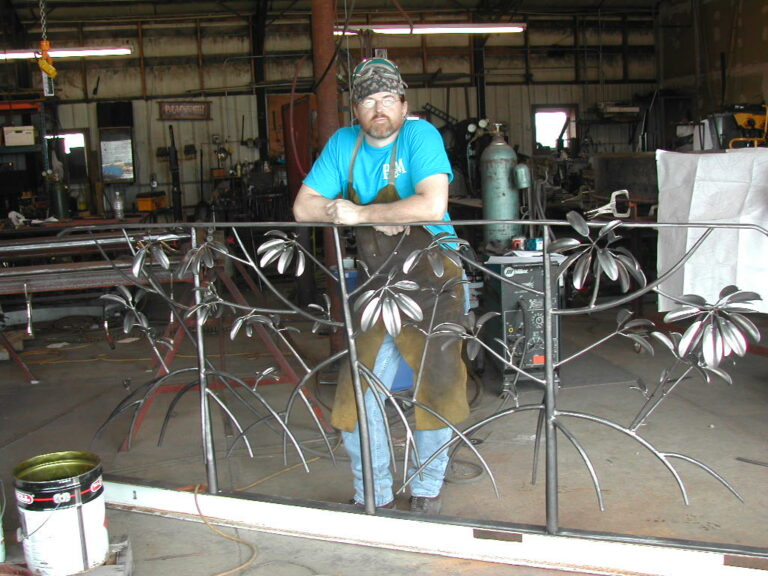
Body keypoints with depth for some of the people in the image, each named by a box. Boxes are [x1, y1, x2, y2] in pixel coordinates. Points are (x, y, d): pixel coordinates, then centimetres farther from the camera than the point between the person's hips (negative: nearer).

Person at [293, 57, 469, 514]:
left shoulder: (420, 135, -14)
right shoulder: (344, 144, 1)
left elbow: (432, 205, -30)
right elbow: (303, 207, -4)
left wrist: (360, 213, -22)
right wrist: (380, 217, -17)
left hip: (432, 284, -4)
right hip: (377, 285, 4)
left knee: (435, 387, 3)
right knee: (358, 393, 3)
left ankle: (427, 491, 25)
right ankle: (374, 497, 21)